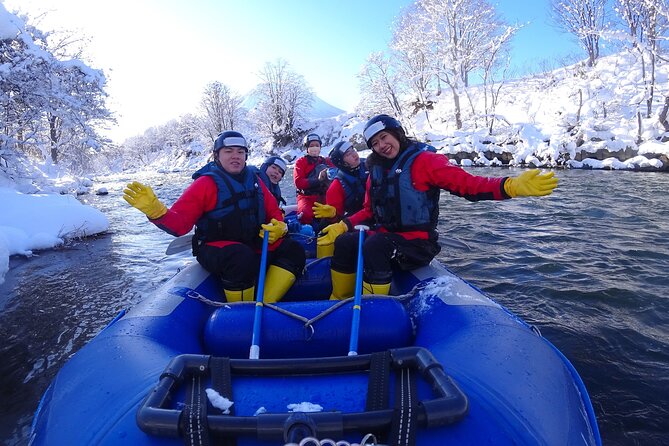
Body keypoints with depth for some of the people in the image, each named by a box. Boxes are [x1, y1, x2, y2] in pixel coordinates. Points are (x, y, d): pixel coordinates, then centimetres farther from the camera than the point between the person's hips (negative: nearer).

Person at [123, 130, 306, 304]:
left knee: (293, 251, -10)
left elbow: (275, 213, 15)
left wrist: (278, 228, -8)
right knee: (243, 258, -37)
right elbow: (180, 223, -13)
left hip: (255, 246, 6)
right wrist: (155, 210, -33)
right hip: (215, 250, -6)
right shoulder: (206, 183, -6)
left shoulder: (254, 180, 10)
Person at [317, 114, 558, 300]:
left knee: (374, 247, -32)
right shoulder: (376, 170, 11)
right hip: (385, 235, 7)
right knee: (343, 243, -12)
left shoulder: (423, 160, -9)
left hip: (417, 243, -6)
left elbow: (466, 184, -18)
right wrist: (343, 226, 4)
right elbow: (370, 210, 19)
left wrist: (510, 186, -33)